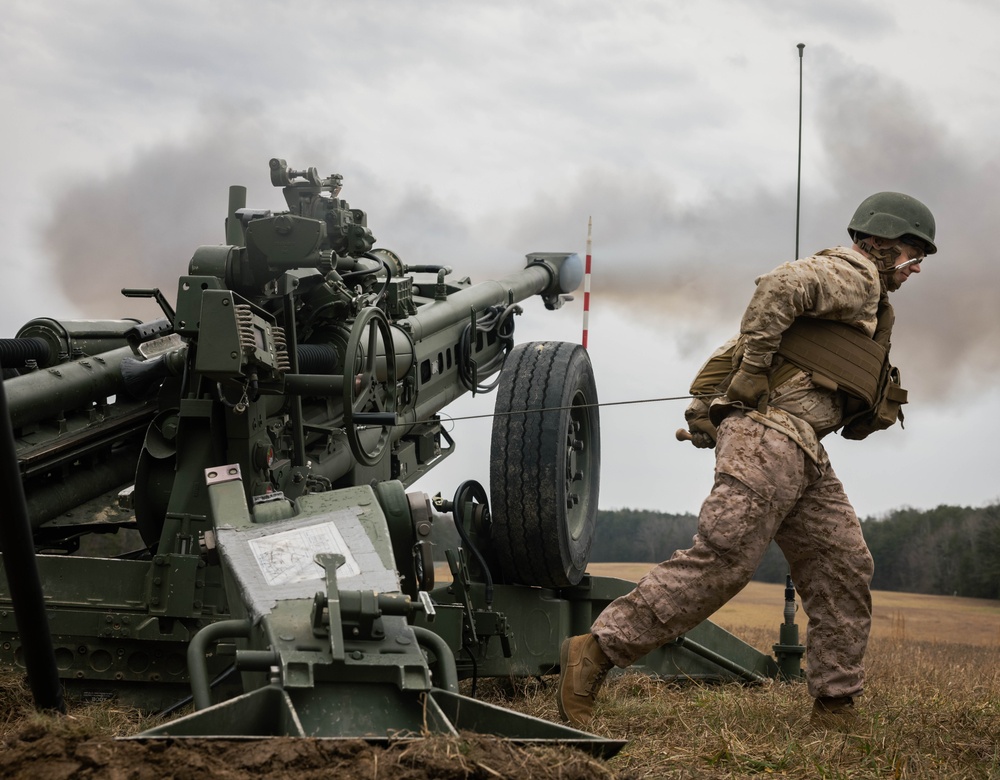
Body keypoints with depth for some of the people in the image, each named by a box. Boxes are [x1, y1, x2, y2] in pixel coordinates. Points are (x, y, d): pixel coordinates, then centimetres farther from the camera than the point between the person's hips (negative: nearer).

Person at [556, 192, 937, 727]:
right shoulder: (854, 275, -1)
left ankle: (835, 708, 9)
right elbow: (780, 287, -22)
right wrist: (752, 373, -18)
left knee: (844, 571, 6)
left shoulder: (863, 294, 30)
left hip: (803, 458, 10)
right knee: (720, 561, -16)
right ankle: (595, 652, -15)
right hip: (769, 432, -10)